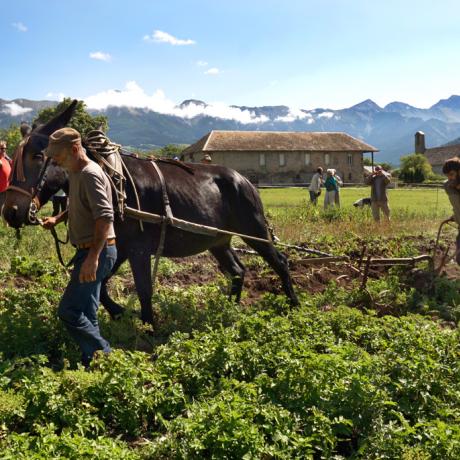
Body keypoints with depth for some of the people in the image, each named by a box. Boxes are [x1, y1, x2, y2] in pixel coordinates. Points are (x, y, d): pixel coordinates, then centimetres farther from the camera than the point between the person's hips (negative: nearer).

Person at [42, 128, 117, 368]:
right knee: (86, 312, 16)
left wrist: (93, 258, -31)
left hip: (96, 251, -10)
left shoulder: (90, 174, -19)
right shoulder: (75, 173, 12)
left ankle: (106, 356, 1)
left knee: (68, 311, -8)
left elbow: (105, 217, -27)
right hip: (90, 251, 10)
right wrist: (58, 218, 10)